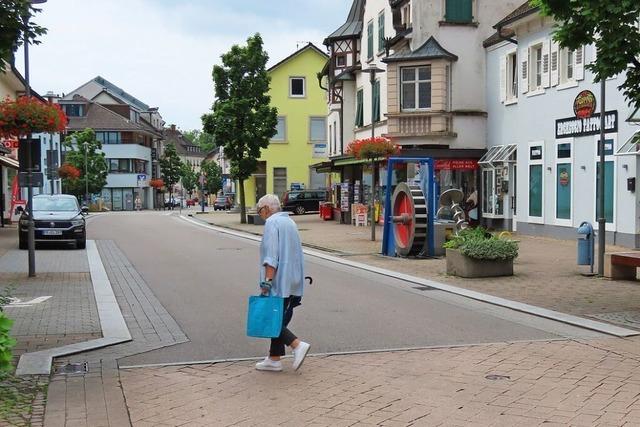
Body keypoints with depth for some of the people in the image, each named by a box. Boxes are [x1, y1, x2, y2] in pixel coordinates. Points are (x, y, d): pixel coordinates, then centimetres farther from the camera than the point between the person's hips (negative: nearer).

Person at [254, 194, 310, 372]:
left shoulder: (272, 223, -10)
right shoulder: (290, 222, 18)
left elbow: (271, 255, -20)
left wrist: (267, 280, -22)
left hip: (278, 282, -9)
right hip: (293, 282, 9)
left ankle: (298, 345, -14)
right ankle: (274, 359, 16)